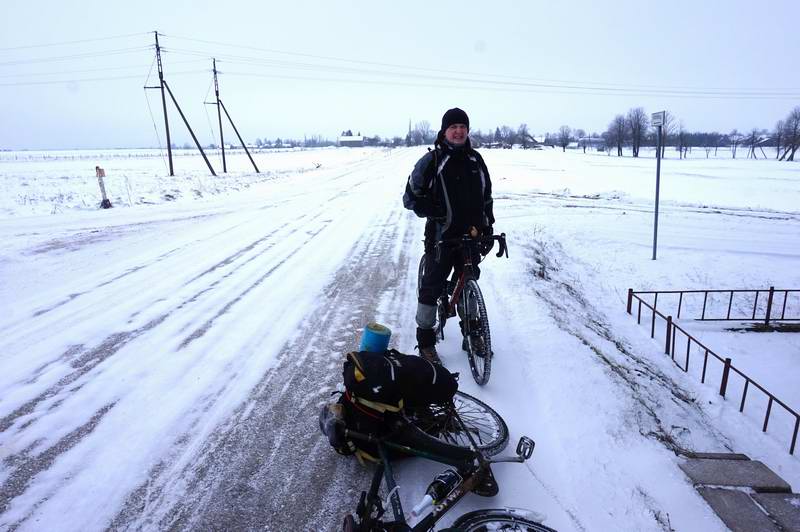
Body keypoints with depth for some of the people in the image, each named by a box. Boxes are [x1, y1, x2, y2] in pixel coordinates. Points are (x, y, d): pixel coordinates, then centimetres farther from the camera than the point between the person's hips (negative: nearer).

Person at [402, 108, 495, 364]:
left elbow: (486, 196, 18)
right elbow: (411, 197, -4)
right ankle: (425, 341, 14)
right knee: (431, 287, -1)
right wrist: (436, 212, -16)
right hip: (442, 236, -4)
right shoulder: (432, 160, -6)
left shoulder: (475, 160, 10)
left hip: (471, 236, 5)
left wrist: (488, 227, 14)